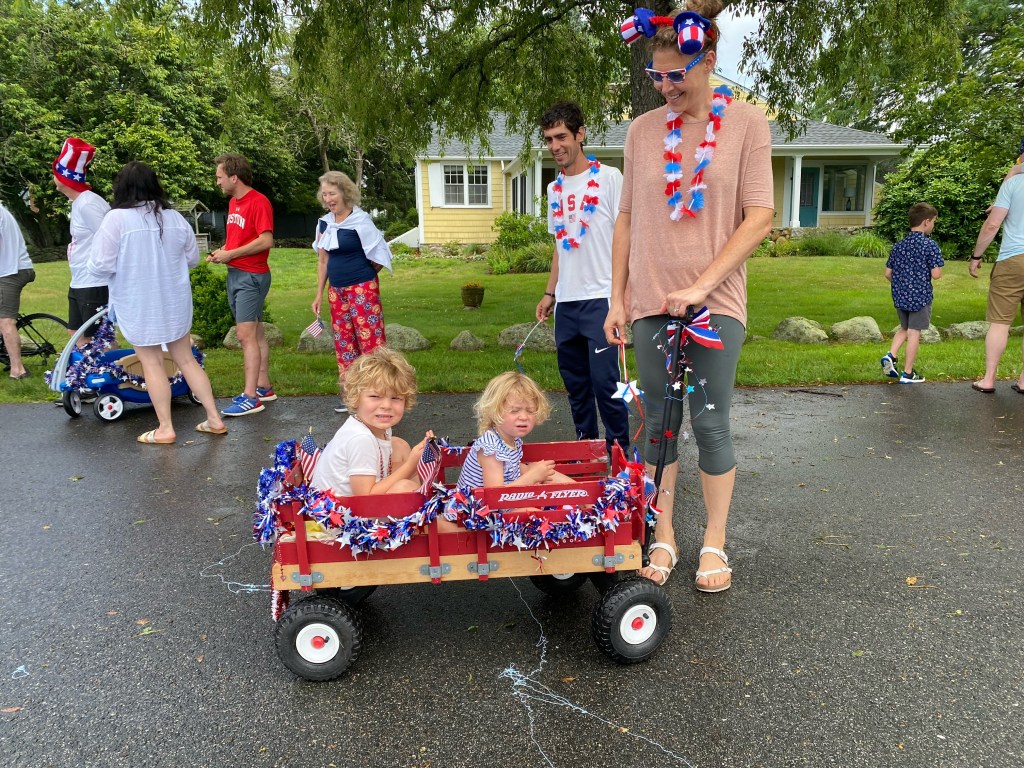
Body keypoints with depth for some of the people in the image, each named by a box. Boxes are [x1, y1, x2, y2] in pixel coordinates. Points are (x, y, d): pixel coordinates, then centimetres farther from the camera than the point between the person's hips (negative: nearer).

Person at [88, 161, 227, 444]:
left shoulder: (116, 218, -15)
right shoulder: (174, 217, 1)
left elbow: (101, 266, -15)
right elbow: (192, 258, 11)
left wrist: (90, 262, 7)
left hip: (139, 306, -4)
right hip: (175, 302, 5)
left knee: (152, 363, 6)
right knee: (186, 359, 14)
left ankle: (165, 428, 13)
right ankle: (214, 419, 16)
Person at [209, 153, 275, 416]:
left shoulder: (258, 202, -13)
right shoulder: (233, 202, 15)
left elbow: (266, 241, -20)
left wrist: (230, 254, -16)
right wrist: (221, 252, 4)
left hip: (252, 276, -9)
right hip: (234, 274, 9)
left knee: (245, 335, -11)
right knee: (256, 334, 12)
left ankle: (250, 397, -9)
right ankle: (263, 387, 19)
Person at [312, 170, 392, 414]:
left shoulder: (360, 221, -10)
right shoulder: (324, 223, 10)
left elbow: (379, 255, -7)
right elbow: (322, 260, 15)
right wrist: (319, 295, 13)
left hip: (362, 289, -7)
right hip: (336, 291, 7)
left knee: (370, 339, -8)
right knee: (343, 342, 12)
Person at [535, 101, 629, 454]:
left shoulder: (608, 177, -3)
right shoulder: (554, 189, 15)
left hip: (601, 298, -6)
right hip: (566, 302, 6)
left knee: (604, 380, -8)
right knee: (575, 381, 11)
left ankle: (619, 451, 6)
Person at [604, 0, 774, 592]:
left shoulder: (746, 122, -1)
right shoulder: (643, 130, 6)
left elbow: (760, 216, -7)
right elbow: (627, 218, 10)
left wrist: (702, 285, -16)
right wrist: (617, 298, 6)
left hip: (716, 300, -2)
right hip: (651, 301, 2)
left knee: (710, 424, 2)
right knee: (659, 423, 8)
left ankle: (715, 542, 21)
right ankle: (664, 537, 23)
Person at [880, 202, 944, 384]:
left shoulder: (898, 246, 4)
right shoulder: (930, 245, -12)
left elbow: (888, 274, 6)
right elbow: (936, 274, -17)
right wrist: (938, 268, 5)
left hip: (900, 295, 5)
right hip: (921, 297, -5)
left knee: (904, 328, 24)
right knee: (914, 332, 3)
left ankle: (891, 355, 3)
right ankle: (907, 373, 8)